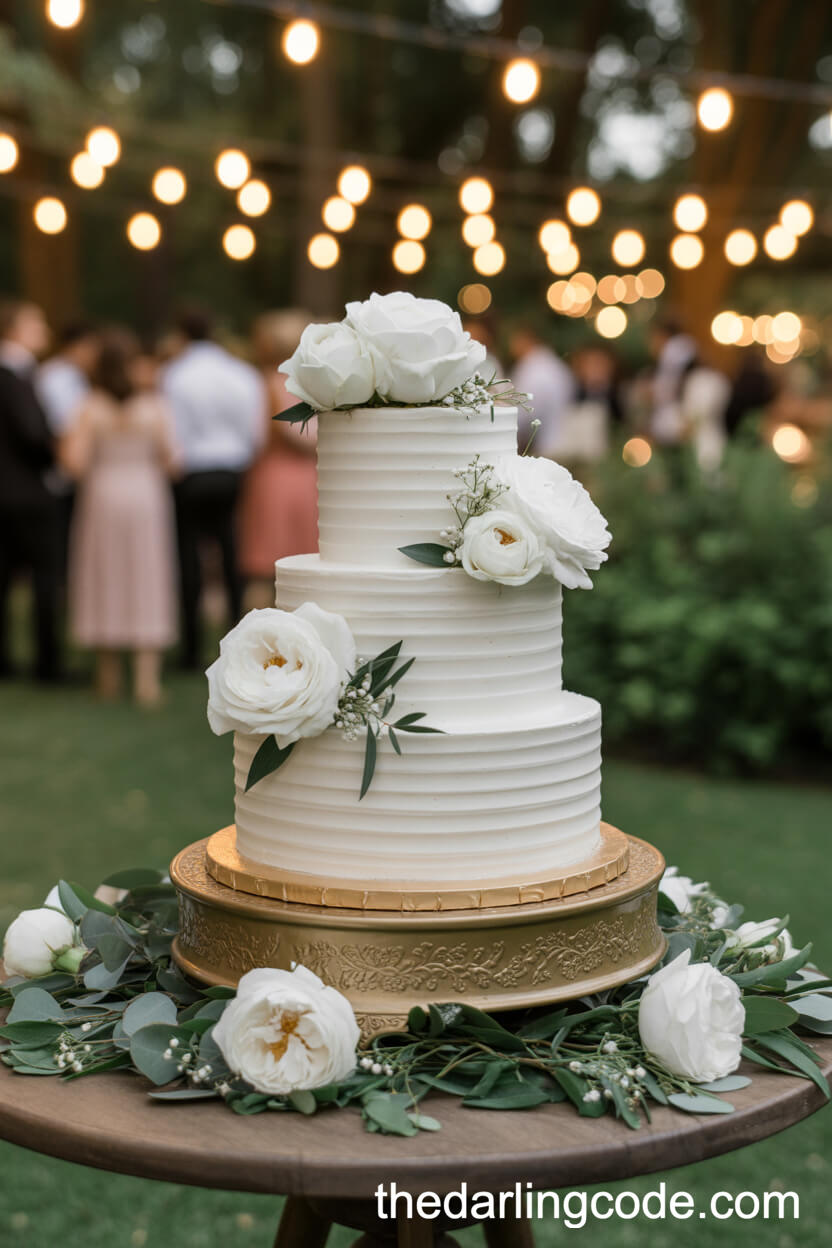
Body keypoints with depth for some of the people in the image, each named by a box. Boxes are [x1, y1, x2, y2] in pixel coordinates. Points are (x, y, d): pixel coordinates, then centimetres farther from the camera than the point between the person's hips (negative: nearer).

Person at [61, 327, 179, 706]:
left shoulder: (90, 410, -9)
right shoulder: (155, 408, -7)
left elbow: (75, 464, -12)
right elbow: (170, 462, -6)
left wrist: (64, 446, 8)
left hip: (102, 498, 1)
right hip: (146, 497, 0)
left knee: (105, 582, 11)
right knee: (146, 586, 4)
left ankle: (108, 676, 18)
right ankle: (147, 680, -1)